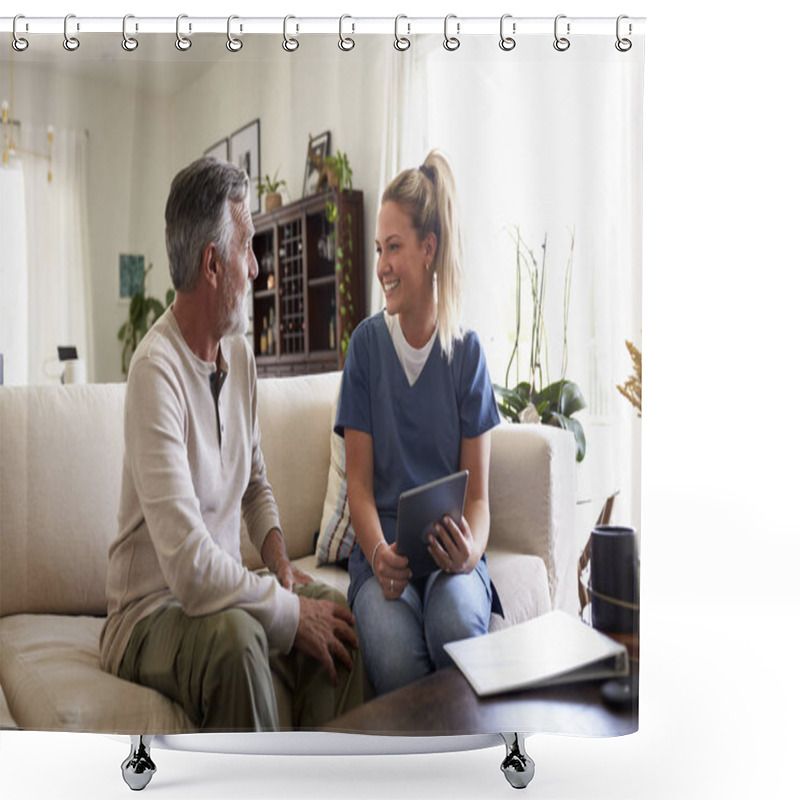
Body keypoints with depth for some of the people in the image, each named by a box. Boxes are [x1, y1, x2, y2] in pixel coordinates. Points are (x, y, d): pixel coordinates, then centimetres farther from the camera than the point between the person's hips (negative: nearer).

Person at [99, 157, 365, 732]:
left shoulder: (240, 353, 5)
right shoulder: (156, 368, -23)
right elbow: (190, 569, -30)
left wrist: (280, 560, 0)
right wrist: (291, 611, -21)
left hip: (225, 586, 7)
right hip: (154, 610, -7)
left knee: (340, 615, -15)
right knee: (234, 637, -35)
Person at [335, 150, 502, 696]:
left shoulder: (467, 353, 4)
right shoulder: (367, 343, 3)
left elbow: (478, 492, 3)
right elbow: (359, 482, 1)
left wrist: (471, 550, -19)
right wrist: (379, 554, -18)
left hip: (450, 547, 1)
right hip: (384, 546, 0)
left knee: (456, 624, -32)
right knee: (394, 654, -31)